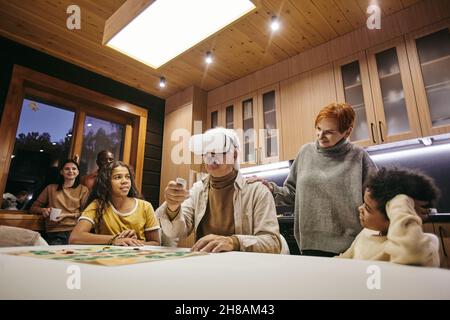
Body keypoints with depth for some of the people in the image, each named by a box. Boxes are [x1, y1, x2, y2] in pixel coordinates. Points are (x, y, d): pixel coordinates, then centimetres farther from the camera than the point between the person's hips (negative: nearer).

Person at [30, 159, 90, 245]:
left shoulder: (83, 190, 15)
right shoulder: (51, 188, 21)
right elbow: (33, 207, 22)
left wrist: (66, 215, -7)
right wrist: (43, 210, 0)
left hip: (76, 230, 0)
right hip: (54, 232, 1)